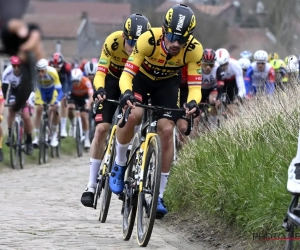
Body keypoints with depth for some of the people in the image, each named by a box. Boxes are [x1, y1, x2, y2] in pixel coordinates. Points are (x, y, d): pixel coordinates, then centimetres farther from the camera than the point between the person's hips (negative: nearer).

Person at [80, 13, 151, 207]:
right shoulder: (114, 41, -31)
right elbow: (100, 71, -31)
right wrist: (99, 89, -50)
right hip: (113, 81, -1)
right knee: (102, 128, -12)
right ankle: (92, 185, -7)